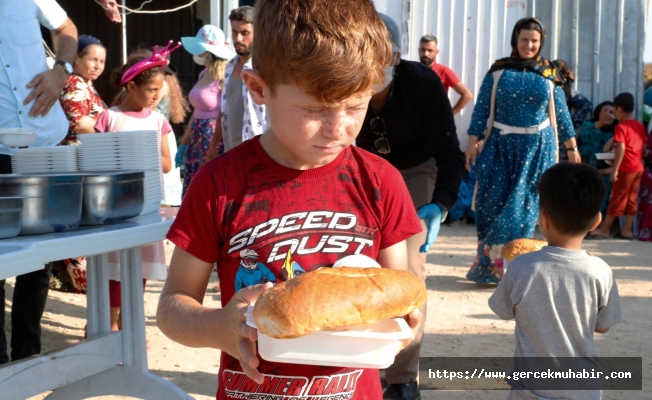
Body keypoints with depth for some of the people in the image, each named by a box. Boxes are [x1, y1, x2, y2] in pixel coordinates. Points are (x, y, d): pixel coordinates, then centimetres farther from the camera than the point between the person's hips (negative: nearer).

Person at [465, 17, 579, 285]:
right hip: (501, 144, 0)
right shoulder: (498, 71, 1)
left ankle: (502, 265, 5)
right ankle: (489, 259, 12)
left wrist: (572, 147, 12)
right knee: (493, 201, -2)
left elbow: (560, 113, 10)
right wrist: (473, 141, -5)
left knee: (523, 203, -2)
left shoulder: (549, 74, 4)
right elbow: (481, 109, 1)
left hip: (537, 147, 0)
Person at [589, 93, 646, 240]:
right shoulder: (640, 126, 11)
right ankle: (627, 230, 10)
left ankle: (604, 229, 7)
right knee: (631, 199, 8)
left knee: (617, 198, -1)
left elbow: (621, 149, -19)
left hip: (625, 168, -7)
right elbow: (644, 148, 13)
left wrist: (614, 170, -19)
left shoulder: (621, 127, -12)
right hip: (638, 168, 7)